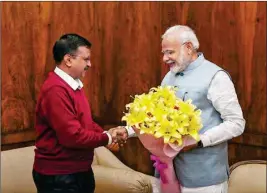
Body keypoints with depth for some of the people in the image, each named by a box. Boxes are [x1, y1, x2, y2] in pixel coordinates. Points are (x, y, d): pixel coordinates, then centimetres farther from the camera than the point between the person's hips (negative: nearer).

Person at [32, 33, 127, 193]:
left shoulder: (74, 84, 10)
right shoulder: (56, 90, -24)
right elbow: (73, 136, -27)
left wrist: (107, 132, -1)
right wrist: (106, 138, -13)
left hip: (80, 170, 10)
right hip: (57, 176, -9)